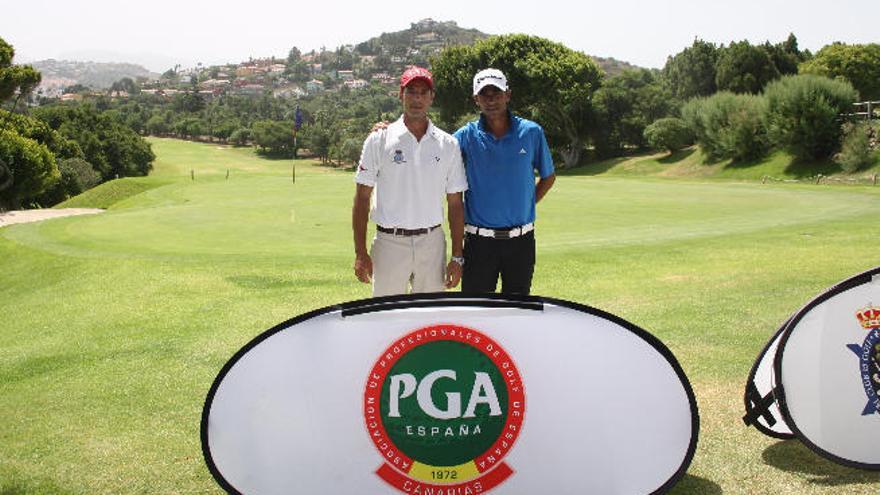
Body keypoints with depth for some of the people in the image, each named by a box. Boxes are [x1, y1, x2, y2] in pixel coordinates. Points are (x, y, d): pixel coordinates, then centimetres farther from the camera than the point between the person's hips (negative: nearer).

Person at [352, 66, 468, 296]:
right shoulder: (379, 139, 1)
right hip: (389, 243, -2)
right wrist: (360, 253, -5)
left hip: (432, 243, 2)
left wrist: (457, 256, 3)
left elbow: (455, 203, 8)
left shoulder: (448, 144, 6)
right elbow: (362, 197, 0)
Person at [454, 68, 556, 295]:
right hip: (480, 241, -1)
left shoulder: (531, 132, 1)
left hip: (521, 240, 1)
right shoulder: (466, 136, -2)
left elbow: (548, 176, 12)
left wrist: (526, 205, 4)